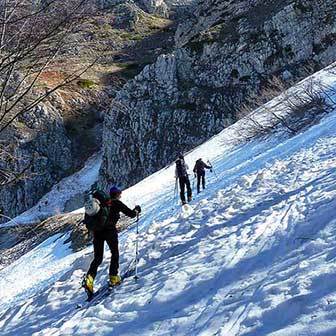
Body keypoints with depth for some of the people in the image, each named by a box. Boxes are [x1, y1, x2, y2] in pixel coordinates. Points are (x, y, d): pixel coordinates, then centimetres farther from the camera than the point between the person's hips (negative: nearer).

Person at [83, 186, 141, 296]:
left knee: (97, 258, 8)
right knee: (115, 254, 17)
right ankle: (113, 278, 14)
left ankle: (89, 278, -13)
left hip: (97, 231, 5)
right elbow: (131, 214, 6)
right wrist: (137, 210, 26)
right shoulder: (117, 203, 4)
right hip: (110, 231, -4)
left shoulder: (103, 202, 18)